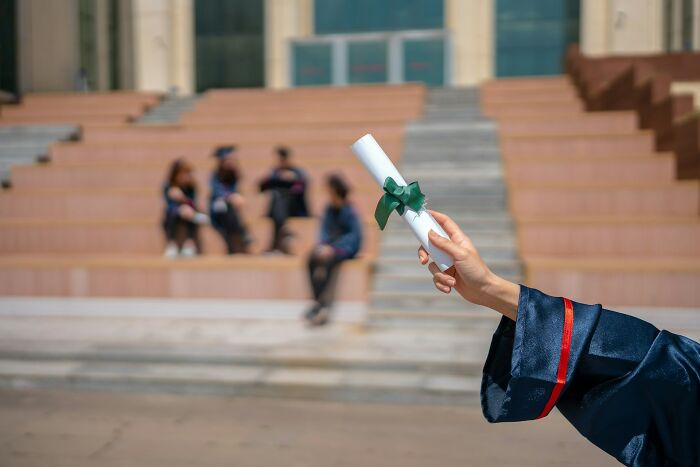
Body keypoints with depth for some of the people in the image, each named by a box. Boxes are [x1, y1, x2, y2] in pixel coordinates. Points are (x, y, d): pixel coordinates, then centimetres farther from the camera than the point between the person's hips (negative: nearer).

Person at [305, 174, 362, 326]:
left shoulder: (349, 210, -9)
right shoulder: (329, 208, 8)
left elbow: (355, 235, -15)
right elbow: (324, 229, 8)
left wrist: (332, 248, -24)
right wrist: (322, 245, -14)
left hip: (348, 246, -6)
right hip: (331, 244, 6)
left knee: (329, 260, -36)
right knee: (311, 259, -24)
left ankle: (320, 303, -28)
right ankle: (323, 304, -22)